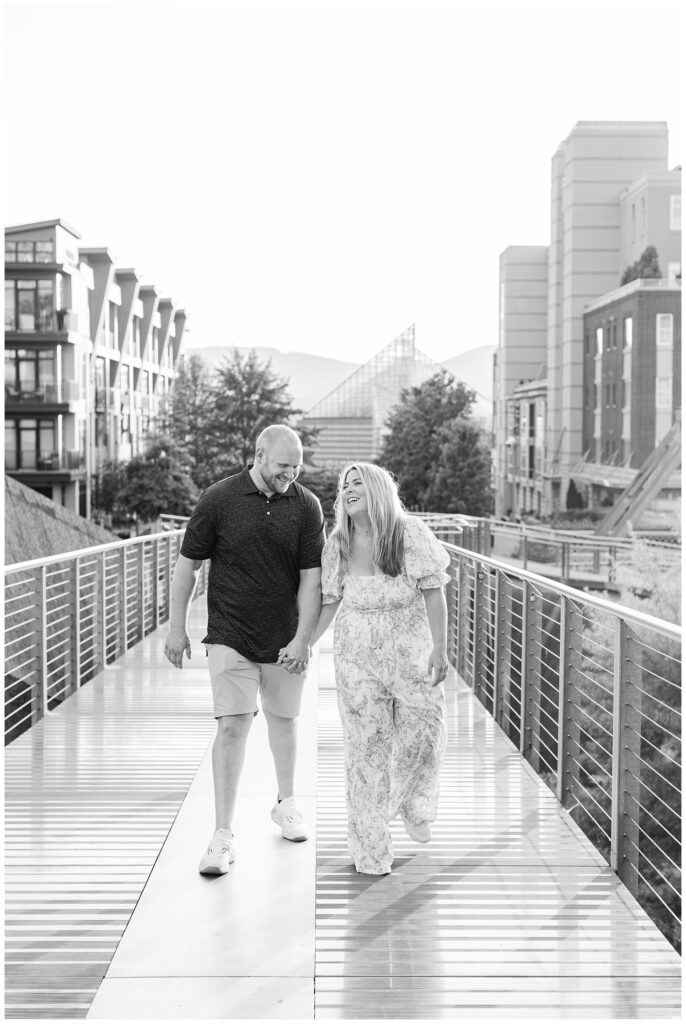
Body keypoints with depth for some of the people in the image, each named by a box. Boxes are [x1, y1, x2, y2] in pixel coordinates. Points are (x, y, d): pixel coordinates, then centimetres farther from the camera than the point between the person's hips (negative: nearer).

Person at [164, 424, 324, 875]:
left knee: (283, 719, 16)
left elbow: (311, 577, -4)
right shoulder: (218, 499, -8)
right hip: (230, 638, -2)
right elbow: (188, 565, 0)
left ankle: (286, 802, 40)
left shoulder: (306, 505, -4)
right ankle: (224, 834, -2)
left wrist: (302, 638, -11)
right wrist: (177, 628, 1)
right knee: (232, 725, -9)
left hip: (285, 640, 2)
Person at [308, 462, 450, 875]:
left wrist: (440, 649, -12)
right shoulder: (338, 544, 0)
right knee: (366, 744, 3)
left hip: (411, 648, -1)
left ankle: (413, 805, 37)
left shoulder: (411, 532, -9)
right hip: (357, 652, 2)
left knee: (423, 734, 2)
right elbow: (329, 602, 6)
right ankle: (370, 848, 15)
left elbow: (433, 592, -8)